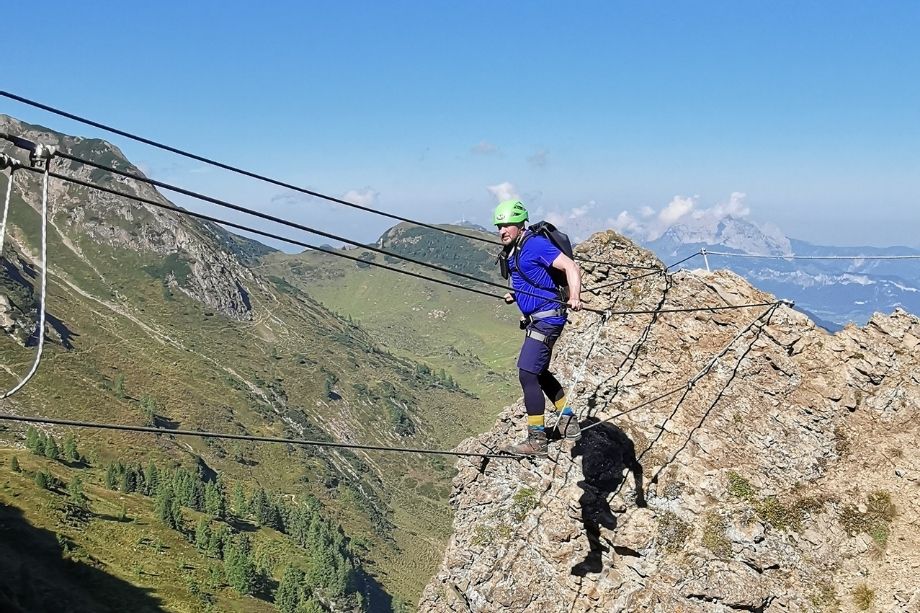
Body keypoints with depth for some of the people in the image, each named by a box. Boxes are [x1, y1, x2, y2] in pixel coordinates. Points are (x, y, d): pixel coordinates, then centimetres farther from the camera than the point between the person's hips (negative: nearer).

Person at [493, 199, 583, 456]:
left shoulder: (535, 244, -17)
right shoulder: (511, 252, 11)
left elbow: (570, 266, -23)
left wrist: (574, 298, -38)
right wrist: (513, 295, 8)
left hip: (547, 318, -11)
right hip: (535, 319, 11)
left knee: (527, 373, -14)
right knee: (539, 372, 21)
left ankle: (536, 440, -8)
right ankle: (568, 421, 36)